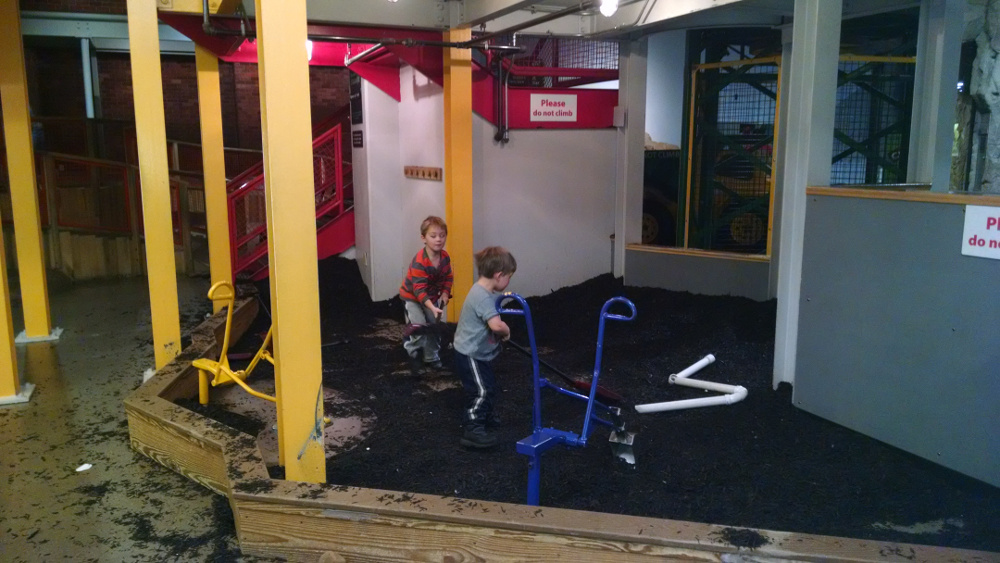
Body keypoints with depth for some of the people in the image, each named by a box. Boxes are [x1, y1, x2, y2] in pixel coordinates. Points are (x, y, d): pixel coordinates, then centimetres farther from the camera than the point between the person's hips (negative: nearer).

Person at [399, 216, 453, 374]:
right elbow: (419, 290, -36)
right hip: (412, 296, -6)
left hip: (432, 296, 6)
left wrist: (445, 294, -12)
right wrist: (433, 308, -45)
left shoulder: (445, 257, -12)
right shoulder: (419, 262, -35)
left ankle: (431, 357, 28)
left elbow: (448, 277, 3)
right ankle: (412, 352, 7)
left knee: (435, 326, 10)